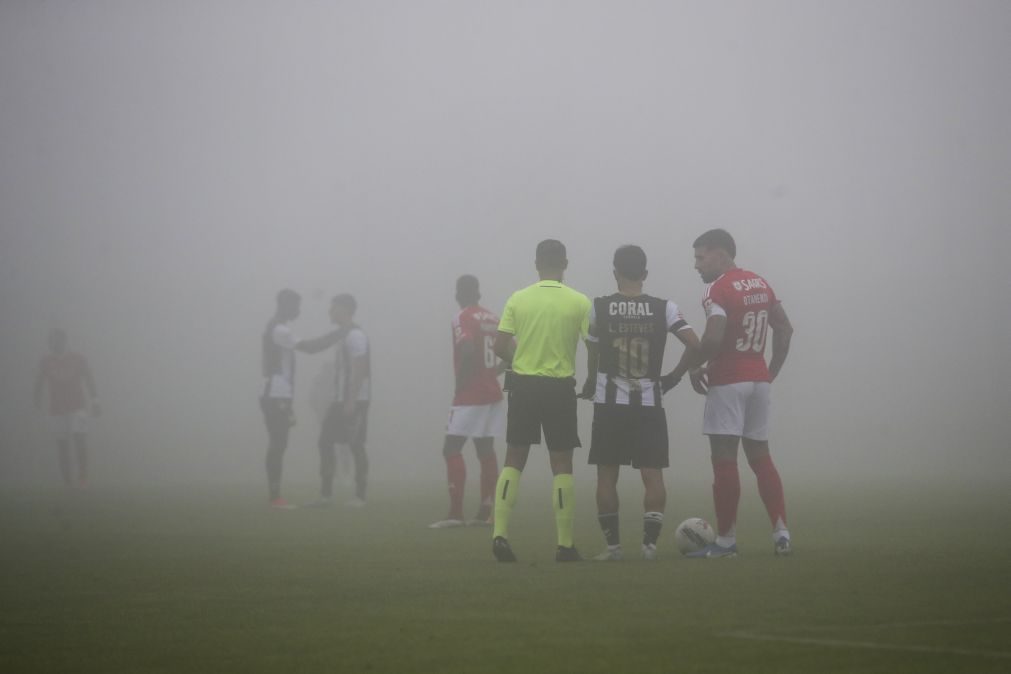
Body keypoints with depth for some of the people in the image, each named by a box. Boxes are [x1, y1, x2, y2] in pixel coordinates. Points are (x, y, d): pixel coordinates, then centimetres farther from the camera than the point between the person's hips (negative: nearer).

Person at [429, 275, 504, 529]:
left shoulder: (463, 319, -11)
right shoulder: (493, 319, 11)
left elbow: (468, 350, -26)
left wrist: (461, 382, -15)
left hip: (470, 396, -7)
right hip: (492, 394, 7)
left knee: (451, 449, -5)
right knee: (485, 450, 10)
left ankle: (456, 512, -12)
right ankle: (486, 511, 10)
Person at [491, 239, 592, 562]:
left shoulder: (518, 299, -1)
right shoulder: (580, 302, -5)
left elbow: (500, 347, -2)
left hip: (523, 385, 1)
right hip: (560, 387, -1)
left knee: (513, 461, 9)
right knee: (562, 465, 6)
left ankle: (500, 534, -3)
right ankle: (565, 545, 6)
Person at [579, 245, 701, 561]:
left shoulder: (599, 308, -2)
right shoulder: (663, 308, -1)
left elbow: (593, 354, 8)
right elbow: (694, 344, -6)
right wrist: (674, 377, 8)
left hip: (610, 403, 0)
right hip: (650, 403, 0)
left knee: (607, 475, 7)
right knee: (653, 475, 4)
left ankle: (613, 544, 5)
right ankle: (650, 542, -5)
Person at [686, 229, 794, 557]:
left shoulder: (719, 290, -13)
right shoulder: (760, 284, 13)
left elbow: (713, 338, -24)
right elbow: (784, 329, 17)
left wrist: (695, 367, -8)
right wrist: (772, 370, 18)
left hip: (727, 382, -8)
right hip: (758, 380, 8)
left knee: (724, 459, -3)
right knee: (760, 456, 13)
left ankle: (726, 540, -1)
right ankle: (781, 533, 7)